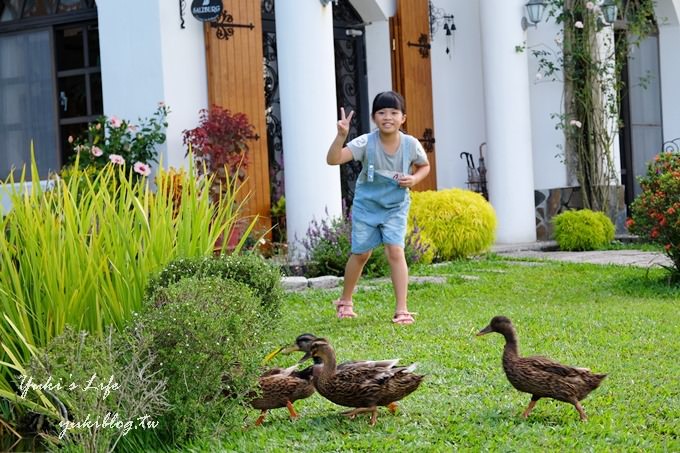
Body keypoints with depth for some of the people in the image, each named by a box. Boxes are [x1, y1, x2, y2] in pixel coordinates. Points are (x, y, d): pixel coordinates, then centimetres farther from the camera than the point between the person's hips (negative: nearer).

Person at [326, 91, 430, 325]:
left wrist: (414, 179, -16)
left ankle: (402, 309, -9)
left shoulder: (411, 144, -16)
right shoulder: (366, 143, -22)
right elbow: (333, 159, -30)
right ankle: (345, 301, 31)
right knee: (361, 254, 8)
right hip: (366, 204, 0)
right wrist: (341, 136, -45)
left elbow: (425, 166, 5)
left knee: (395, 251, -15)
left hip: (395, 206, 0)